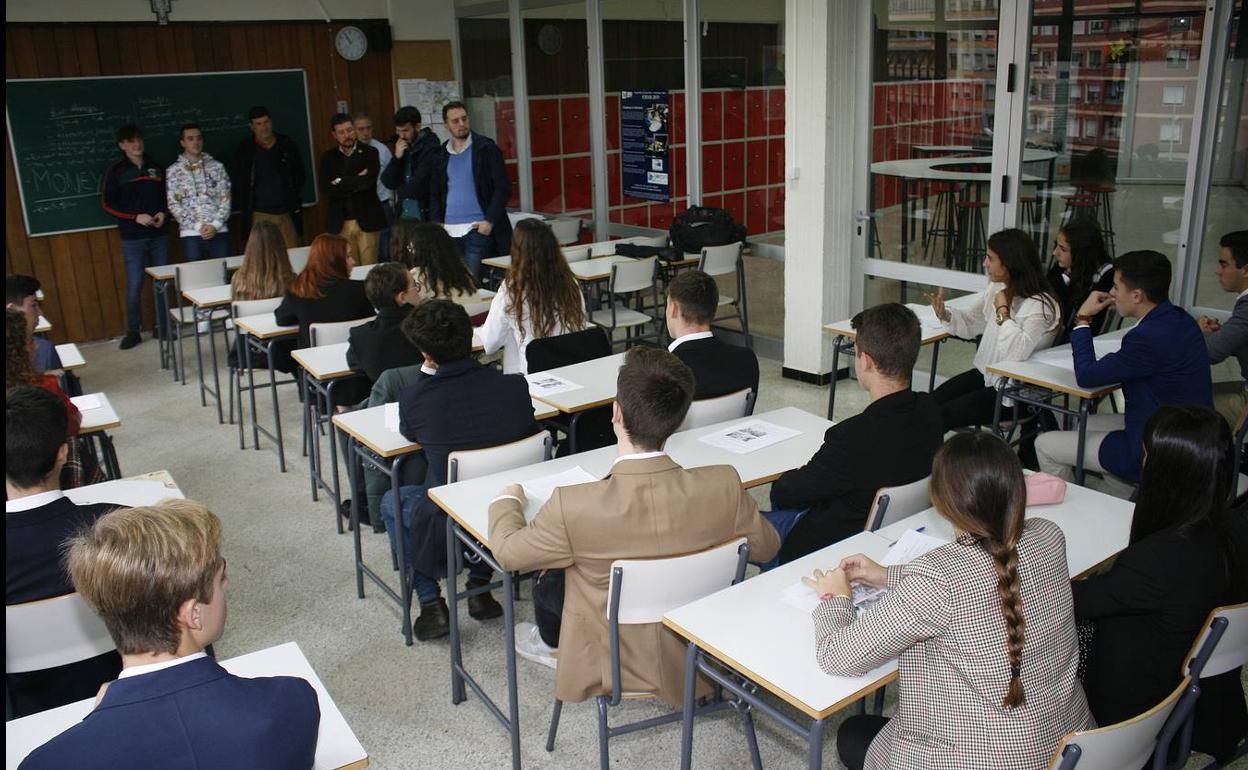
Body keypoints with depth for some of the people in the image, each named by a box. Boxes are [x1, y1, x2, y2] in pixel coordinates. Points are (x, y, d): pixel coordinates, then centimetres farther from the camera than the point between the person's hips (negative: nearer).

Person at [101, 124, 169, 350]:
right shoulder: (116, 171, 0)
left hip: (158, 234, 3)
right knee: (134, 285, -4)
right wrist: (135, 217, -13)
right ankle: (133, 331, 6)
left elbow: (165, 195, 19)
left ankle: (164, 327, 17)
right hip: (132, 238, -3)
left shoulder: (155, 167, 10)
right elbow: (107, 203, -1)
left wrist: (163, 213, -1)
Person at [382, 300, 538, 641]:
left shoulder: (413, 399, -18)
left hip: (450, 528, -2)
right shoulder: (515, 386, -14)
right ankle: (480, 586, 30)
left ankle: (430, 601, 20)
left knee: (392, 500, 30)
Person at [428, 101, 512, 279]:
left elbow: (503, 188, -4)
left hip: (478, 229, -4)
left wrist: (490, 221, -12)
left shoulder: (486, 148, 0)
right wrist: (437, 224, 5)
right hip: (449, 231, 4)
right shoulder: (440, 155, 13)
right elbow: (434, 195, 18)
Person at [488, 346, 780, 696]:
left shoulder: (575, 507, -32)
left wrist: (507, 499, 9)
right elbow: (766, 546, -4)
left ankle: (551, 643, 52)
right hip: (694, 658, 3)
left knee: (549, 580, 21)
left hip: (614, 666, -3)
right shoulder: (724, 486, -24)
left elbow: (507, 551, -12)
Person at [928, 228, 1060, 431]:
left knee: (941, 416, -14)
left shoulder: (1040, 306, -23)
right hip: (986, 374, 8)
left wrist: (1002, 311, -27)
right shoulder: (997, 288, 1)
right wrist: (944, 314, -5)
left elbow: (1017, 353, -36)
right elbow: (971, 324, 15)